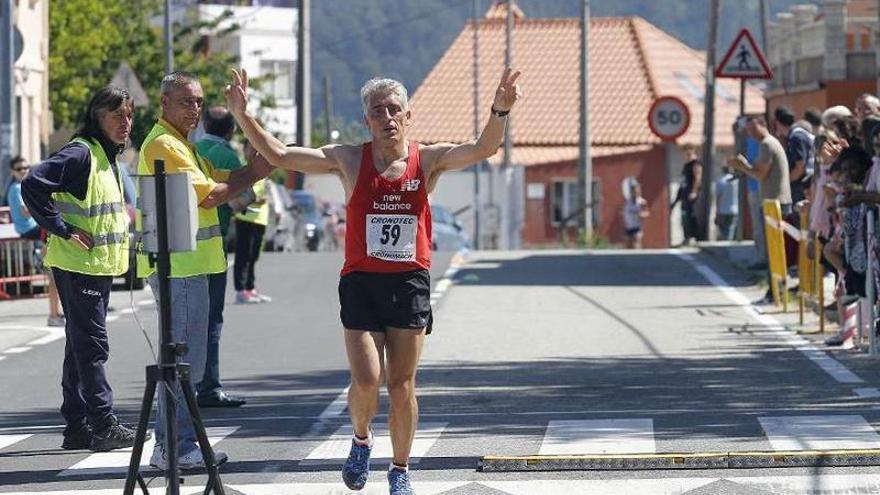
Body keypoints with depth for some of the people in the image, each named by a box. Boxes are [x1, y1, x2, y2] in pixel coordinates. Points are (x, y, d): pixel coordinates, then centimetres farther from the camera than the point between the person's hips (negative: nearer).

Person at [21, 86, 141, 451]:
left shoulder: (108, 157, 15)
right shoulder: (80, 153, -15)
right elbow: (33, 184, -26)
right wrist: (62, 230, -22)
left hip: (99, 266, 10)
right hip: (79, 266, -10)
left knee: (82, 346, 12)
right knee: (92, 346, -8)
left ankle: (77, 427, 16)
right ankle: (104, 427, -7)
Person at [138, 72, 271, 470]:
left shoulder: (181, 144, 21)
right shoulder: (164, 144, -13)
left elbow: (221, 180, 16)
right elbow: (207, 195, -19)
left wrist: (255, 168, -1)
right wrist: (250, 176, -7)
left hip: (188, 265, 11)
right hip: (177, 266, -11)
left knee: (184, 360, 14)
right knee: (182, 360, -9)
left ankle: (173, 444, 20)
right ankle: (176, 448, -8)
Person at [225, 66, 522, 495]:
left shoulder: (428, 159, 0)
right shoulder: (349, 160, 0)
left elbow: (482, 149, -13)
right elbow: (279, 156, -3)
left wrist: (500, 112, -31)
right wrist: (242, 117, -14)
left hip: (409, 283, 0)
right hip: (360, 282, 0)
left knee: (402, 386, 3)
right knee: (366, 380, -11)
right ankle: (361, 440, 20)